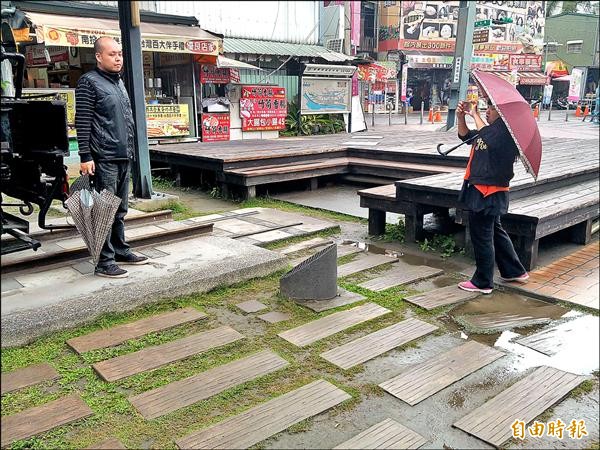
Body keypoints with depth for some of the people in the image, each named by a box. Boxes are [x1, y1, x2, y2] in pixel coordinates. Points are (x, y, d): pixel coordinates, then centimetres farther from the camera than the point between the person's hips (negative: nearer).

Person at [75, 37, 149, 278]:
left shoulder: (119, 81, 19)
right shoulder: (89, 82, -5)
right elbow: (83, 122, -11)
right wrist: (85, 156, -17)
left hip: (124, 157, 8)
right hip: (104, 158, -8)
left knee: (120, 210, 14)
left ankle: (120, 250, 24)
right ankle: (104, 262, 1)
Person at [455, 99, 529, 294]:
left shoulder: (506, 131, -16)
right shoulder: (492, 130, 14)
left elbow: (489, 137, -35)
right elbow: (465, 135, 21)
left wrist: (475, 115, -21)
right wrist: (461, 117, 2)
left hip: (487, 194, -11)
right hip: (481, 190, 11)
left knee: (482, 237, 0)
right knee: (496, 232, 22)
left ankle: (482, 282, 13)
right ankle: (515, 271, 36)